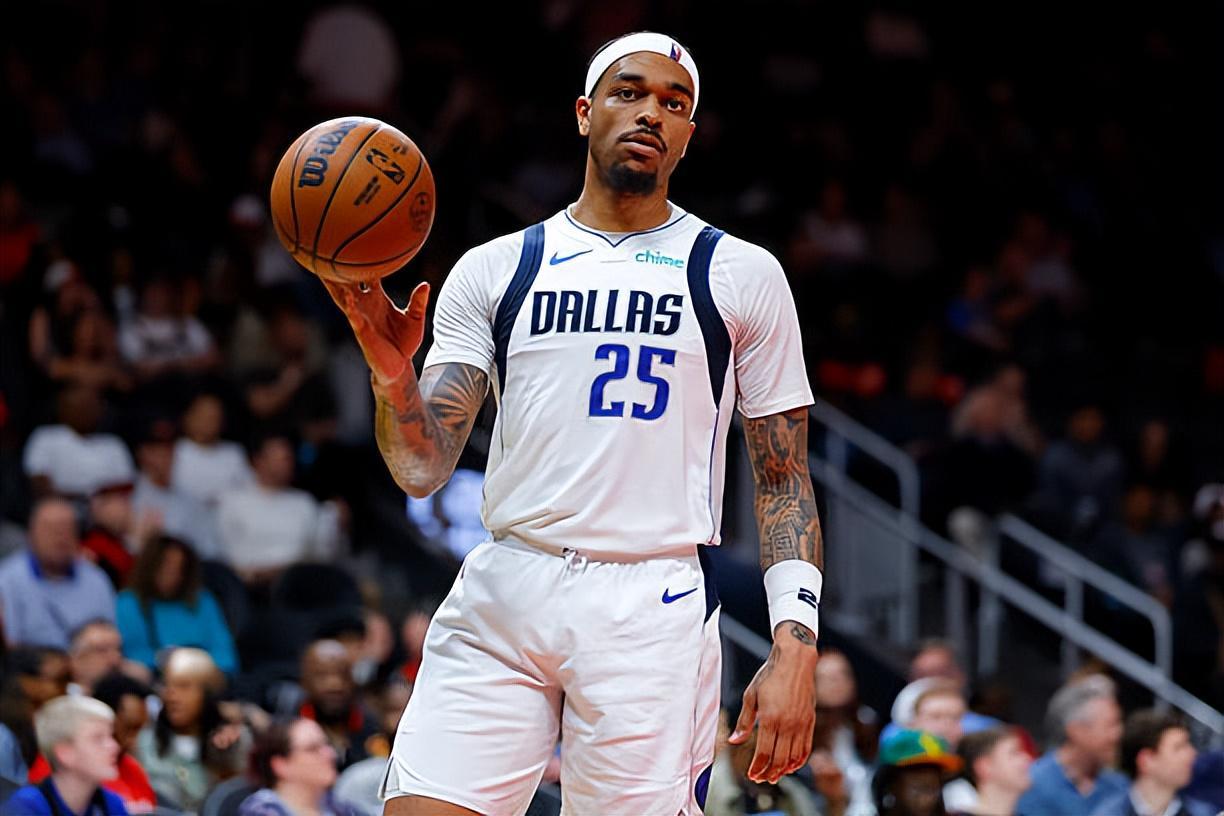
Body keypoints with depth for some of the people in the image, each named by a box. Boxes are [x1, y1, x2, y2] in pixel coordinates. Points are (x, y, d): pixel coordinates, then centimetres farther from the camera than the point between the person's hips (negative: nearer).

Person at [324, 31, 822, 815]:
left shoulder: (743, 276, 8)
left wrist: (796, 646, -5)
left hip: (653, 611, -2)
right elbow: (423, 469, 6)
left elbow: (784, 483, 7)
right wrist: (392, 374, -15)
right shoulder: (494, 270, 11)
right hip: (499, 601, 2)